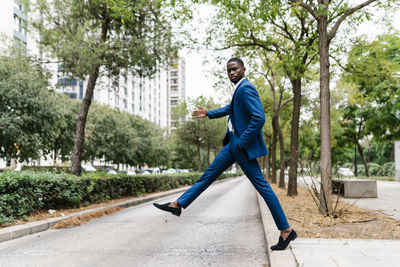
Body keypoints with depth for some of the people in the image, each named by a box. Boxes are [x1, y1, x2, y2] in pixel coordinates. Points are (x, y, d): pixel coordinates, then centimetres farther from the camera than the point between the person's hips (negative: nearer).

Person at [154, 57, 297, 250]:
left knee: (261, 185, -6)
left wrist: (243, 142, -20)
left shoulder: (246, 89, -15)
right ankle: (177, 205, 22)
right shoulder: (240, 89, 15)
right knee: (210, 173, 13)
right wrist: (209, 114, 38)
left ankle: (286, 231, 2)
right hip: (233, 143, 10)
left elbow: (259, 118, -25)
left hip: (244, 145, -10)